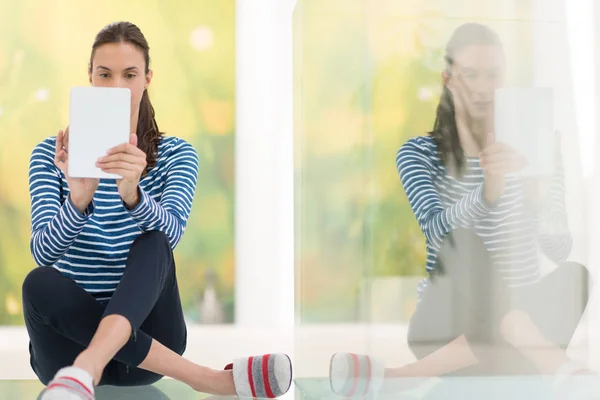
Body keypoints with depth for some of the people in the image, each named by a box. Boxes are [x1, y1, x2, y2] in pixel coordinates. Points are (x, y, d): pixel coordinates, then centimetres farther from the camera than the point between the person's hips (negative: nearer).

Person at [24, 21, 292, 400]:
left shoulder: (176, 154, 1)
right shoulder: (52, 154, 0)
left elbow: (170, 233, -20)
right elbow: (43, 252, -16)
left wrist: (132, 195, -43)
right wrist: (79, 201, -38)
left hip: (143, 333, 0)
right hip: (74, 332, 1)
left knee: (151, 245, -29)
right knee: (41, 283, -33)